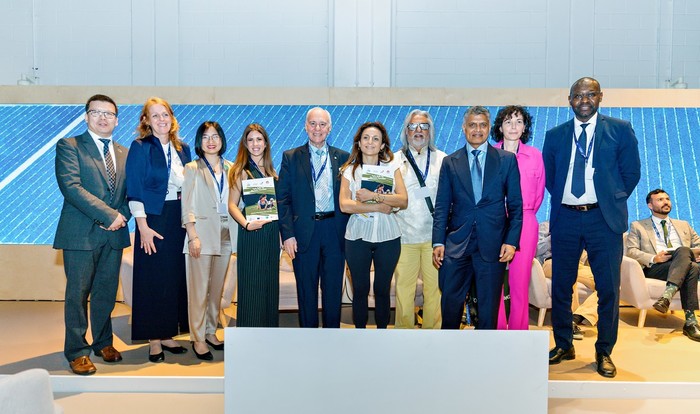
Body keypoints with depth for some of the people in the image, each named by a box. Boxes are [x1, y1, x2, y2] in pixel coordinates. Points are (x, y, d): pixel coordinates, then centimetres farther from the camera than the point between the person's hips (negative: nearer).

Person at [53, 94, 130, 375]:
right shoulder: (69, 146, -1)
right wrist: (108, 214, -18)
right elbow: (71, 186, -13)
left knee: (107, 292, 11)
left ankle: (103, 342, 26)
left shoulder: (124, 154, 16)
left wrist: (122, 215, -7)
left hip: (114, 233, 5)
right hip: (81, 233, -4)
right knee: (78, 293, 1)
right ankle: (77, 351, 12)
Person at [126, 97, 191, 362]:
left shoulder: (182, 149, 11)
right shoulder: (140, 147, -4)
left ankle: (168, 334, 20)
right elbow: (134, 190, -9)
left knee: (177, 277, 9)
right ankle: (154, 340, 10)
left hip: (180, 218, 5)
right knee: (154, 278, 0)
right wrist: (143, 226, -16)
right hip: (154, 219, -5)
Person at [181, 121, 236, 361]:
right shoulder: (192, 169, 3)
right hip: (202, 233, -4)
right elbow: (187, 205, -3)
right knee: (199, 289, -3)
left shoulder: (230, 168, 12)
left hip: (225, 234, 4)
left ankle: (211, 332, 22)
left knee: (217, 287, 10)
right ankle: (198, 338, 5)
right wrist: (193, 236, -11)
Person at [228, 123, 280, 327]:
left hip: (271, 232, 5)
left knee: (270, 284, 10)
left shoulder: (271, 171, 13)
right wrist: (246, 224, -24)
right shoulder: (241, 171, -2)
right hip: (251, 233, -5)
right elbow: (232, 205, -7)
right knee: (252, 284, -2)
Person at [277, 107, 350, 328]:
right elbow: (283, 199, 0)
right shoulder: (291, 157, 4)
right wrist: (287, 234, -8)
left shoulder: (343, 158, 8)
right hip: (304, 232, -1)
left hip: (335, 230, 1)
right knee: (306, 291, 9)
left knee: (333, 289, 8)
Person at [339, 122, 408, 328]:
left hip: (388, 236, 1)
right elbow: (344, 205, -9)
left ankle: (382, 329, 23)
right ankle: (360, 328, 21)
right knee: (360, 289, 7)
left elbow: (403, 200, -7)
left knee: (383, 289, 9)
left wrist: (374, 196, -18)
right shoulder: (349, 170, 4)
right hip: (358, 236, 0)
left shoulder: (392, 168, 6)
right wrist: (378, 207, -13)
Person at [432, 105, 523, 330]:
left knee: (489, 306, 8)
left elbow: (515, 204, 4)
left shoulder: (507, 160, 6)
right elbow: (442, 206, 6)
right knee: (450, 303, 5)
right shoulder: (450, 162, 8)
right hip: (456, 244, 1)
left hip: (492, 245, -1)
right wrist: (438, 242, -2)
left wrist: (511, 241, -5)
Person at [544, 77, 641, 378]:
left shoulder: (620, 130, 2)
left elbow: (631, 172, 5)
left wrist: (613, 202, 4)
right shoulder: (554, 135, 8)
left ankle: (604, 352, 18)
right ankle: (563, 345, 26)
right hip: (565, 218, 2)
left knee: (608, 288, 2)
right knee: (560, 285, 9)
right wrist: (562, 199, 8)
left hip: (603, 219, -2)